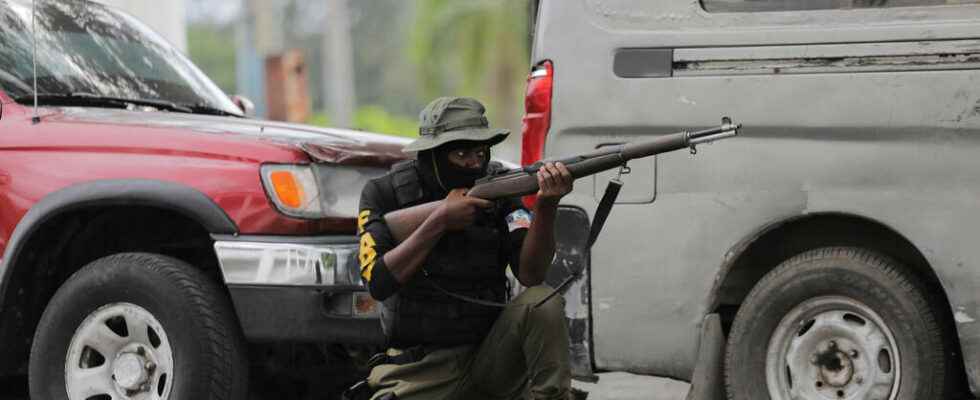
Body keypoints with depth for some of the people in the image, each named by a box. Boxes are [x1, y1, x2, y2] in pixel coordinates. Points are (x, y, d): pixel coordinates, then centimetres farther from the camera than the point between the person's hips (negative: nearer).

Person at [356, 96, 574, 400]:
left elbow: (531, 274, -14)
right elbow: (379, 283, -18)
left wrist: (546, 206, -30)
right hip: (422, 371, -2)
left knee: (543, 303, -25)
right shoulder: (385, 193, -6)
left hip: (489, 359, 2)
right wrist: (440, 221, -23)